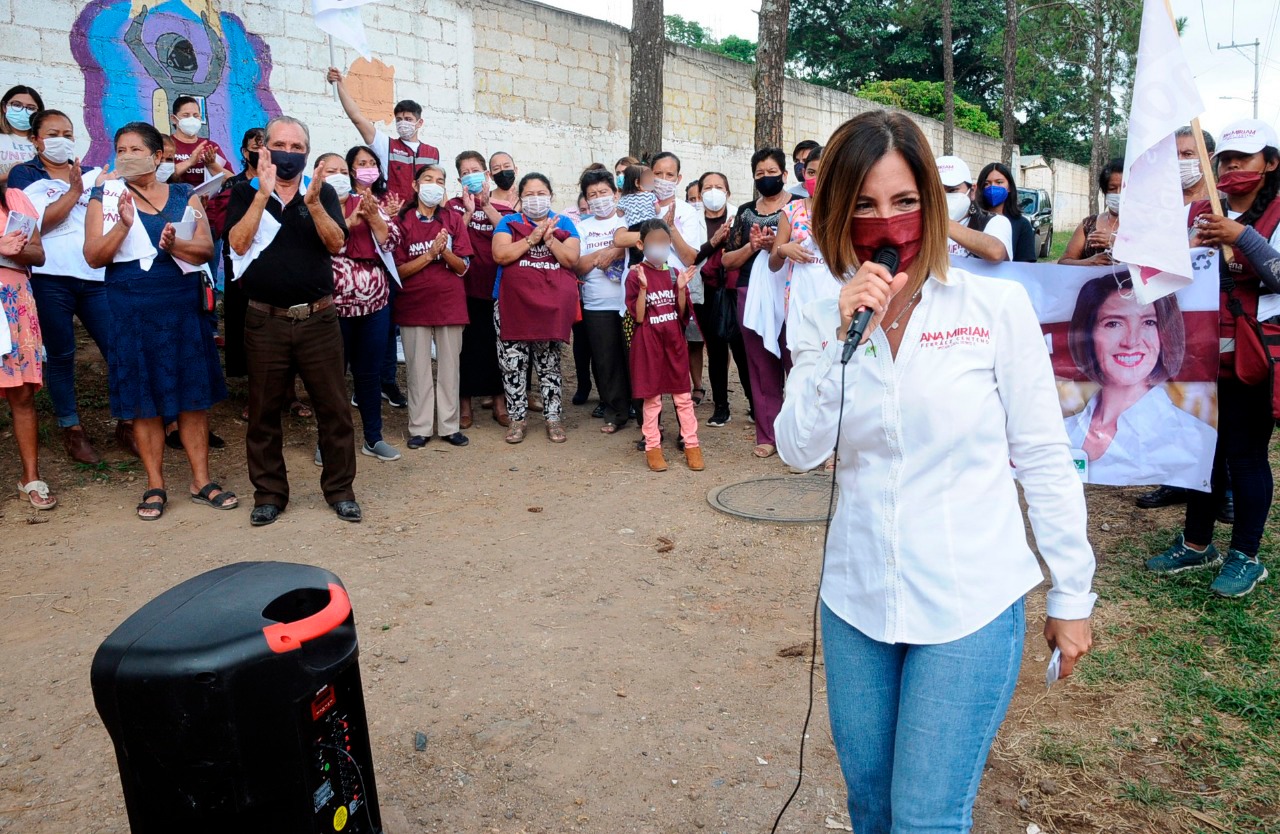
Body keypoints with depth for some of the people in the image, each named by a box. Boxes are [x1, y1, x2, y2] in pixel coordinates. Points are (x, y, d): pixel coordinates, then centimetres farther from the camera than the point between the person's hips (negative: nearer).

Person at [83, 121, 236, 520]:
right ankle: (155, 485, 13)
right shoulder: (106, 197, 5)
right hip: (131, 309, -1)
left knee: (193, 394, 3)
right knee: (144, 399, 3)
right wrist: (123, 224, -17)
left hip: (184, 306, 1)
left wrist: (174, 244, -21)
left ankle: (202, 480, 13)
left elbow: (206, 249, -2)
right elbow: (93, 257, -4)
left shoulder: (184, 196, 8)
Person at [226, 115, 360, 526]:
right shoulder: (246, 193, 7)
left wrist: (313, 204, -21)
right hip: (265, 320, 0)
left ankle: (340, 489, 16)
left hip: (318, 319, 0)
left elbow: (336, 243, -6)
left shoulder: (323, 192, 8)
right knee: (263, 412, 7)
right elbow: (238, 244, -9)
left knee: (334, 407, 2)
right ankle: (269, 494, 21)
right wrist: (263, 194, -14)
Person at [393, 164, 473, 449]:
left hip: (450, 304, 2)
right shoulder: (403, 221, 1)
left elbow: (462, 267, 3)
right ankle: (420, 428, 10)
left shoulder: (454, 219, 6)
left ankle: (450, 425, 13)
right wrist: (430, 254, -15)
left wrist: (444, 251, -16)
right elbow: (399, 270, -4)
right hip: (414, 305, -1)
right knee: (418, 368, 2)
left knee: (449, 366, 5)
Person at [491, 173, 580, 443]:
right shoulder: (509, 222, 7)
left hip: (552, 306, 0)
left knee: (550, 364, 6)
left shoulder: (564, 223, 10)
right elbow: (500, 255, -9)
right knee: (514, 363, 2)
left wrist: (548, 238, -12)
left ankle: (553, 417, 15)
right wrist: (533, 238, -12)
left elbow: (572, 259, -2)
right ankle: (517, 417, 14)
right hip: (514, 306, 0)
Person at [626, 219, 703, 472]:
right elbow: (638, 317, -11)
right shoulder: (635, 275, -6)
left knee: (683, 396, 7)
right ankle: (652, 447, 15)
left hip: (674, 341, 4)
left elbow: (682, 314, 4)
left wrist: (681, 288, -9)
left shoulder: (674, 273, 6)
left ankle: (692, 444, 14)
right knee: (652, 397, 5)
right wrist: (643, 287, -21)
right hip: (648, 343, -3)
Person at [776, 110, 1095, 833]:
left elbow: (1045, 459, -4)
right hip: (857, 601, 4)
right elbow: (799, 449, -11)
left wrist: (1072, 593, -1)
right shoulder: (824, 319, -1)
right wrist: (844, 337, -20)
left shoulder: (997, 305, -9)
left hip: (968, 606, -3)